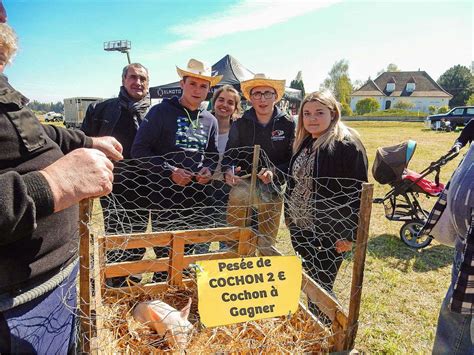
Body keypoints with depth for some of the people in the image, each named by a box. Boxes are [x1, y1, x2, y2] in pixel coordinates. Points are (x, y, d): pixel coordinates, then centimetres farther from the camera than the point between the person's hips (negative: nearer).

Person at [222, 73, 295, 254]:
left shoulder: (288, 124, -5)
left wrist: (274, 172, -22)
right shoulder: (240, 124, 0)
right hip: (244, 185, 0)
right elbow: (229, 156, 1)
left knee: (266, 242, 13)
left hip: (273, 190, 1)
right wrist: (229, 170, -21)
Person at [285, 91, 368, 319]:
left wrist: (348, 234, -18)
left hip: (328, 232, -7)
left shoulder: (347, 146, -14)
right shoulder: (304, 143, 9)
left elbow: (357, 192, -16)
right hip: (300, 227, 7)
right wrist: (290, 215, 15)